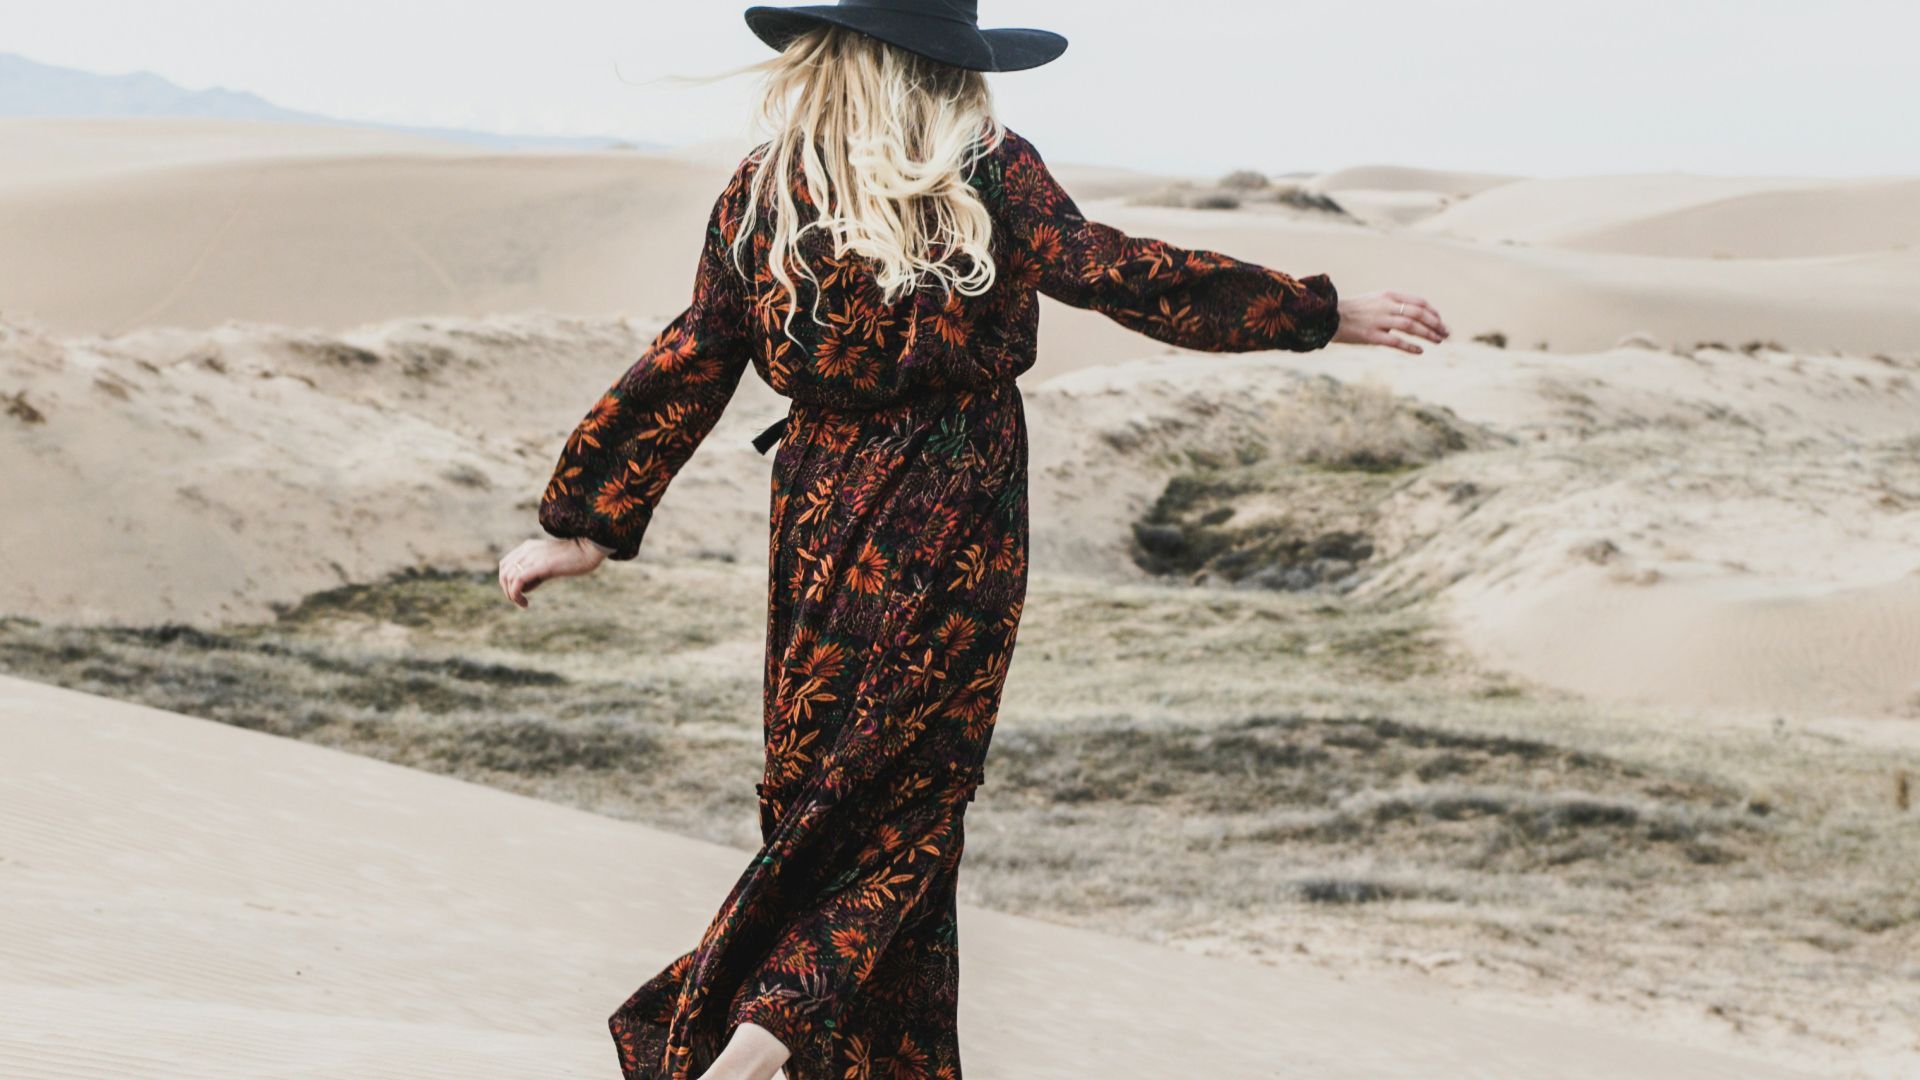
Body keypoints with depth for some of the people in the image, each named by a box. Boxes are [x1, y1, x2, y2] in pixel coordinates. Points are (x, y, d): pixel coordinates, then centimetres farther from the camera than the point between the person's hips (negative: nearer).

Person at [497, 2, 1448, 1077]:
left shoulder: (761, 193, 1)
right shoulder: (989, 174, -8)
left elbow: (691, 364, 1)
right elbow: (1114, 274, -11)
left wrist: (591, 524, 7)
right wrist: (1324, 315, -6)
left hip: (822, 517, 3)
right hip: (956, 522, -3)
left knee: (820, 779, 14)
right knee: (908, 791, 5)